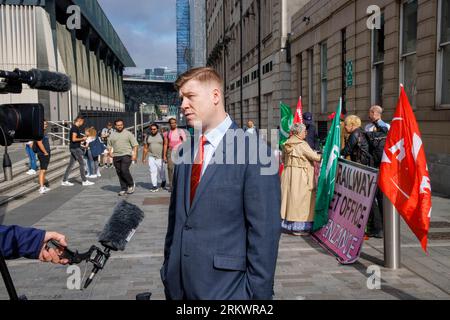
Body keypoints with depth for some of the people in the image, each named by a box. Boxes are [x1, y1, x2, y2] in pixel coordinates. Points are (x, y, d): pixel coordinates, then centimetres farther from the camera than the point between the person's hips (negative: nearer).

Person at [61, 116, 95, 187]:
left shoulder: (75, 128, 16)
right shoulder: (75, 128, -15)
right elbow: (74, 139, -21)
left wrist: (82, 139, 13)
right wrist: (82, 139, -11)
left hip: (74, 148, 10)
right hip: (75, 148, -10)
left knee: (71, 164, 10)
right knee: (82, 163, -4)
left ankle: (65, 181, 13)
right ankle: (84, 181, 0)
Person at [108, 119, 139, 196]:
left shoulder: (128, 133, 5)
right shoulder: (112, 135, 14)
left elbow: (135, 144, 1)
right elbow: (109, 145, 20)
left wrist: (135, 154, -9)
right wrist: (110, 152, 1)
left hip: (126, 155, -4)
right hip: (116, 156, 4)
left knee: (124, 170, -17)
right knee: (119, 173, 4)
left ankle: (131, 185, 5)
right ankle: (123, 189, 12)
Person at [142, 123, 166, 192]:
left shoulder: (161, 136, 1)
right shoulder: (148, 137, 8)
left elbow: (165, 146, -1)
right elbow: (145, 148, 11)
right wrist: (144, 158, 9)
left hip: (160, 157, -2)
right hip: (151, 157, 2)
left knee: (161, 170, 6)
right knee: (153, 171, -5)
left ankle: (163, 180, 35)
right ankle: (154, 186, -3)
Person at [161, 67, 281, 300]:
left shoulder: (253, 150, -15)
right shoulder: (185, 151, 6)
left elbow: (265, 231, -15)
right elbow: (176, 215, 11)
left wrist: (258, 292, -13)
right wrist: (169, 267, 11)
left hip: (225, 287, -5)